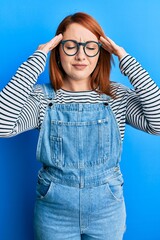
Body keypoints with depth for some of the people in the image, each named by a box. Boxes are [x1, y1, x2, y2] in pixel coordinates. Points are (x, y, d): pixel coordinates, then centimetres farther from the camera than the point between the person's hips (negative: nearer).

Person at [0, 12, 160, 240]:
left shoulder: (118, 96, -6)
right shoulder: (42, 97, -9)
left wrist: (127, 61, -19)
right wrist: (37, 60, -23)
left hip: (107, 208, 1)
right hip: (54, 210, 0)